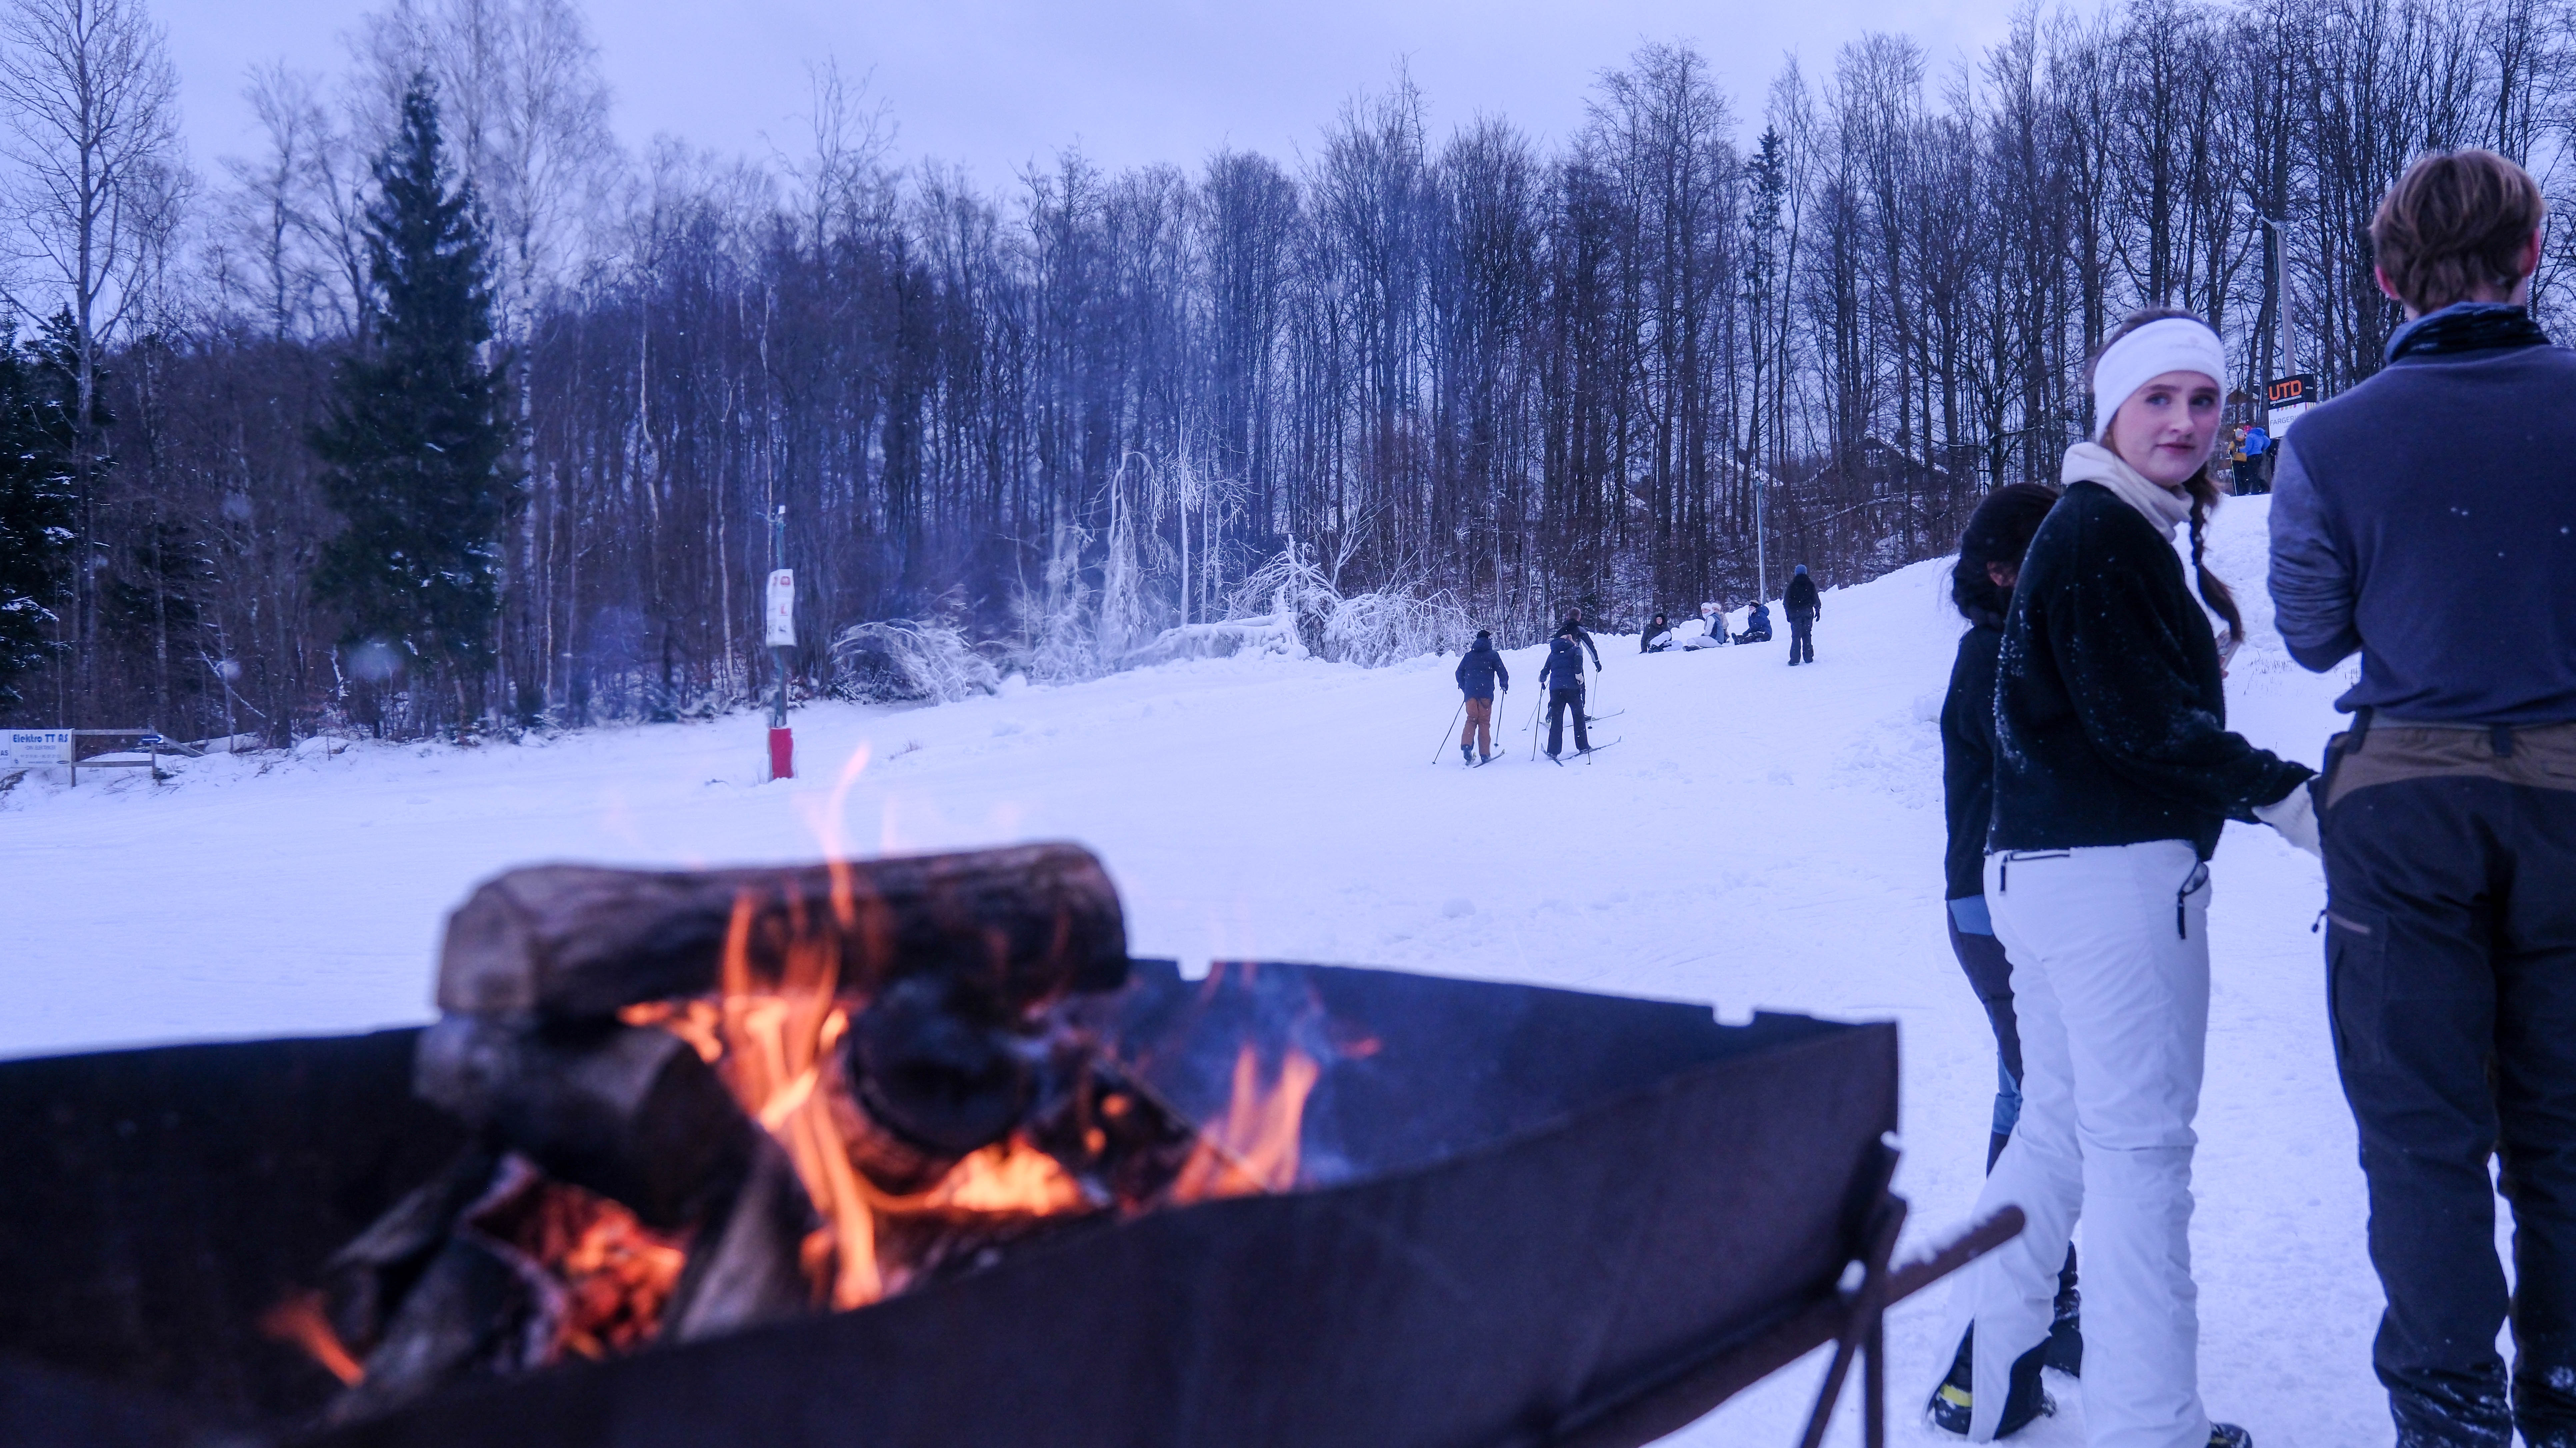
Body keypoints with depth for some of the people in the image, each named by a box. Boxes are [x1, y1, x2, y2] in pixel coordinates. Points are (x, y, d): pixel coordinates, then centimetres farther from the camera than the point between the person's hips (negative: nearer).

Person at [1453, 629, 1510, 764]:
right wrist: (1504, 685, 19)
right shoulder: (1493, 655, 2)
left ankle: (1466, 745, -18)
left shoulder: (1468, 655, 13)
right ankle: (1485, 754, 1)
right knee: (1484, 723, 3)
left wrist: (1465, 689, 28)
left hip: (1470, 693, 2)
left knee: (1471, 720, 7)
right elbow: (1503, 673, -1)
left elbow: (1459, 673, 15)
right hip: (1486, 694, -2)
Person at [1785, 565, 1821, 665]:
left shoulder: (1792, 585, -3)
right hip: (1808, 613, 2)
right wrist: (1818, 611, 14)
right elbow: (1816, 599, 5)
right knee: (1807, 635, 10)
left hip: (1795, 613, -2)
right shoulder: (1811, 584, 3)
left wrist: (1788, 613, 5)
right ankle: (1809, 658, 7)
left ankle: (1795, 659, -7)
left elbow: (1786, 601, -2)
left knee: (1796, 636, -1)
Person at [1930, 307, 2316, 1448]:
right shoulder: (2099, 533, -12)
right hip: (2119, 871, -10)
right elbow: (2139, 716, -18)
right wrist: (2287, 796, -14)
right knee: (2141, 1144, -3)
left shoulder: (2124, 529, 18)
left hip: (2049, 868, 10)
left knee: (2057, 1127, 17)